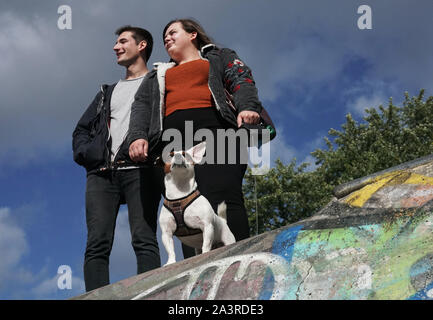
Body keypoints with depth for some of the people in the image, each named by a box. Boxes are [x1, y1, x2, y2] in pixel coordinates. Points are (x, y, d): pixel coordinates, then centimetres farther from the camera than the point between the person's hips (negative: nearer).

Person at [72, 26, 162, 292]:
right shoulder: (108, 92, 33)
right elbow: (81, 130, 30)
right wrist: (88, 152, 8)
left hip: (138, 170, -5)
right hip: (101, 173, 5)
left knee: (144, 240, -17)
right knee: (97, 245, -11)